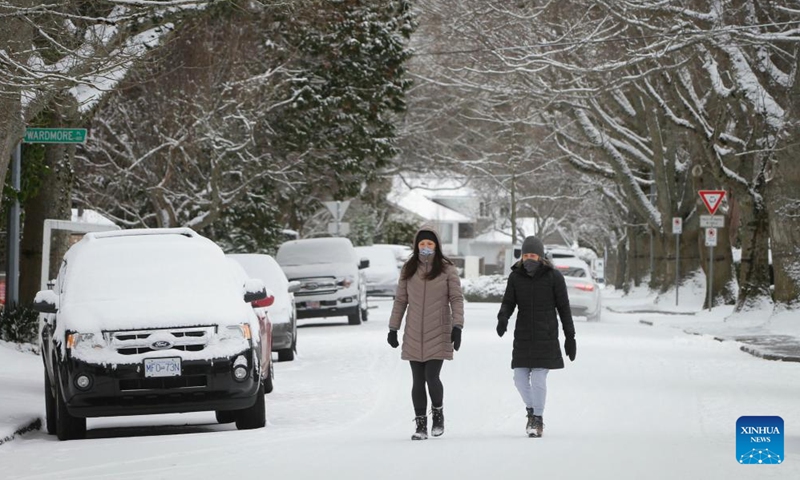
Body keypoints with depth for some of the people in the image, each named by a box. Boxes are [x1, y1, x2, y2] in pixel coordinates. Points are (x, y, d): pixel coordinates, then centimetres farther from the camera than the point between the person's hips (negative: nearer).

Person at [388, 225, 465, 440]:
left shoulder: (447, 269, -1)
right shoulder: (409, 269, 8)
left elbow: (457, 299, -3)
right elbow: (400, 300, 12)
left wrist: (457, 326, -13)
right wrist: (393, 329, 10)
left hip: (438, 334, -3)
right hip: (414, 335, 3)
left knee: (432, 377, -12)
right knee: (418, 381, 3)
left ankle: (438, 412, 16)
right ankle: (421, 425, 11)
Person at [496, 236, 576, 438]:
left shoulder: (554, 277, -7)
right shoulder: (515, 276, 0)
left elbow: (564, 307, -2)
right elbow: (508, 303, 0)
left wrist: (570, 337, -2)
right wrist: (502, 318, -23)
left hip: (546, 336, -3)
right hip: (523, 336, 3)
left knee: (539, 377, -9)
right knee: (520, 376, 1)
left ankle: (537, 419, 7)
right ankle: (532, 410, 27)